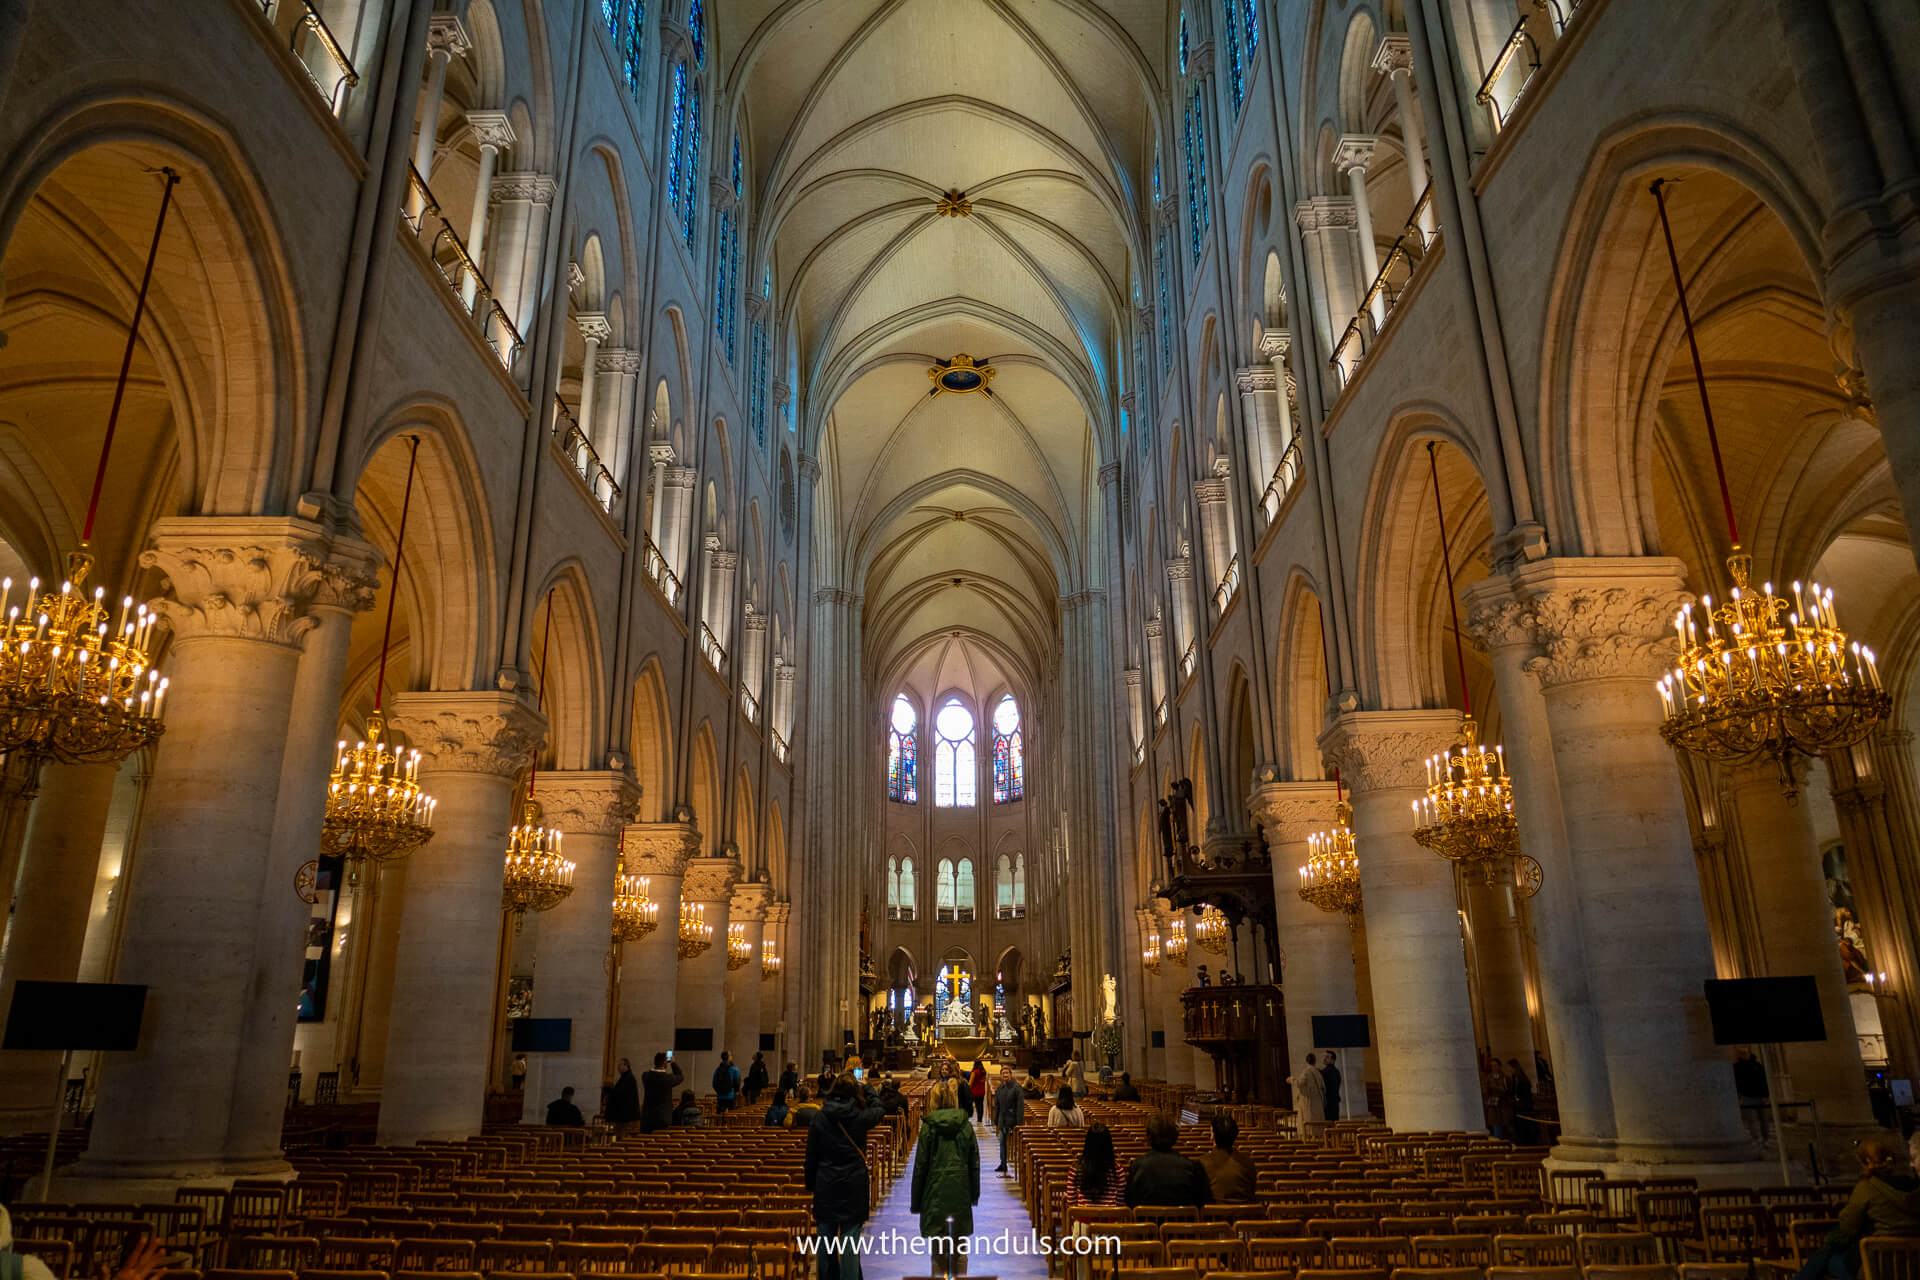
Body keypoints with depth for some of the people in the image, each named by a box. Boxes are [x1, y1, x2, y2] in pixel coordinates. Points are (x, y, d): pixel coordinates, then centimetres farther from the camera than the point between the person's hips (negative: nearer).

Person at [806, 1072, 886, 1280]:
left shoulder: (818, 1118, -3)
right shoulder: (860, 1116, -7)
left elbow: (811, 1156, 2)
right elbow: (878, 1111, 16)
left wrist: (810, 1185, 12)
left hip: (826, 1186, 2)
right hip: (854, 1186, -2)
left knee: (825, 1239, 14)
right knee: (850, 1238, 2)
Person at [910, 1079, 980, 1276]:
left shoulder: (929, 1127, -7)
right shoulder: (965, 1125, 0)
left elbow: (920, 1165, -5)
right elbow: (975, 1162, 5)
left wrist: (915, 1201, 3)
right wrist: (974, 1195, 15)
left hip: (935, 1192, -2)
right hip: (960, 1192, 2)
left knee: (937, 1249, 6)